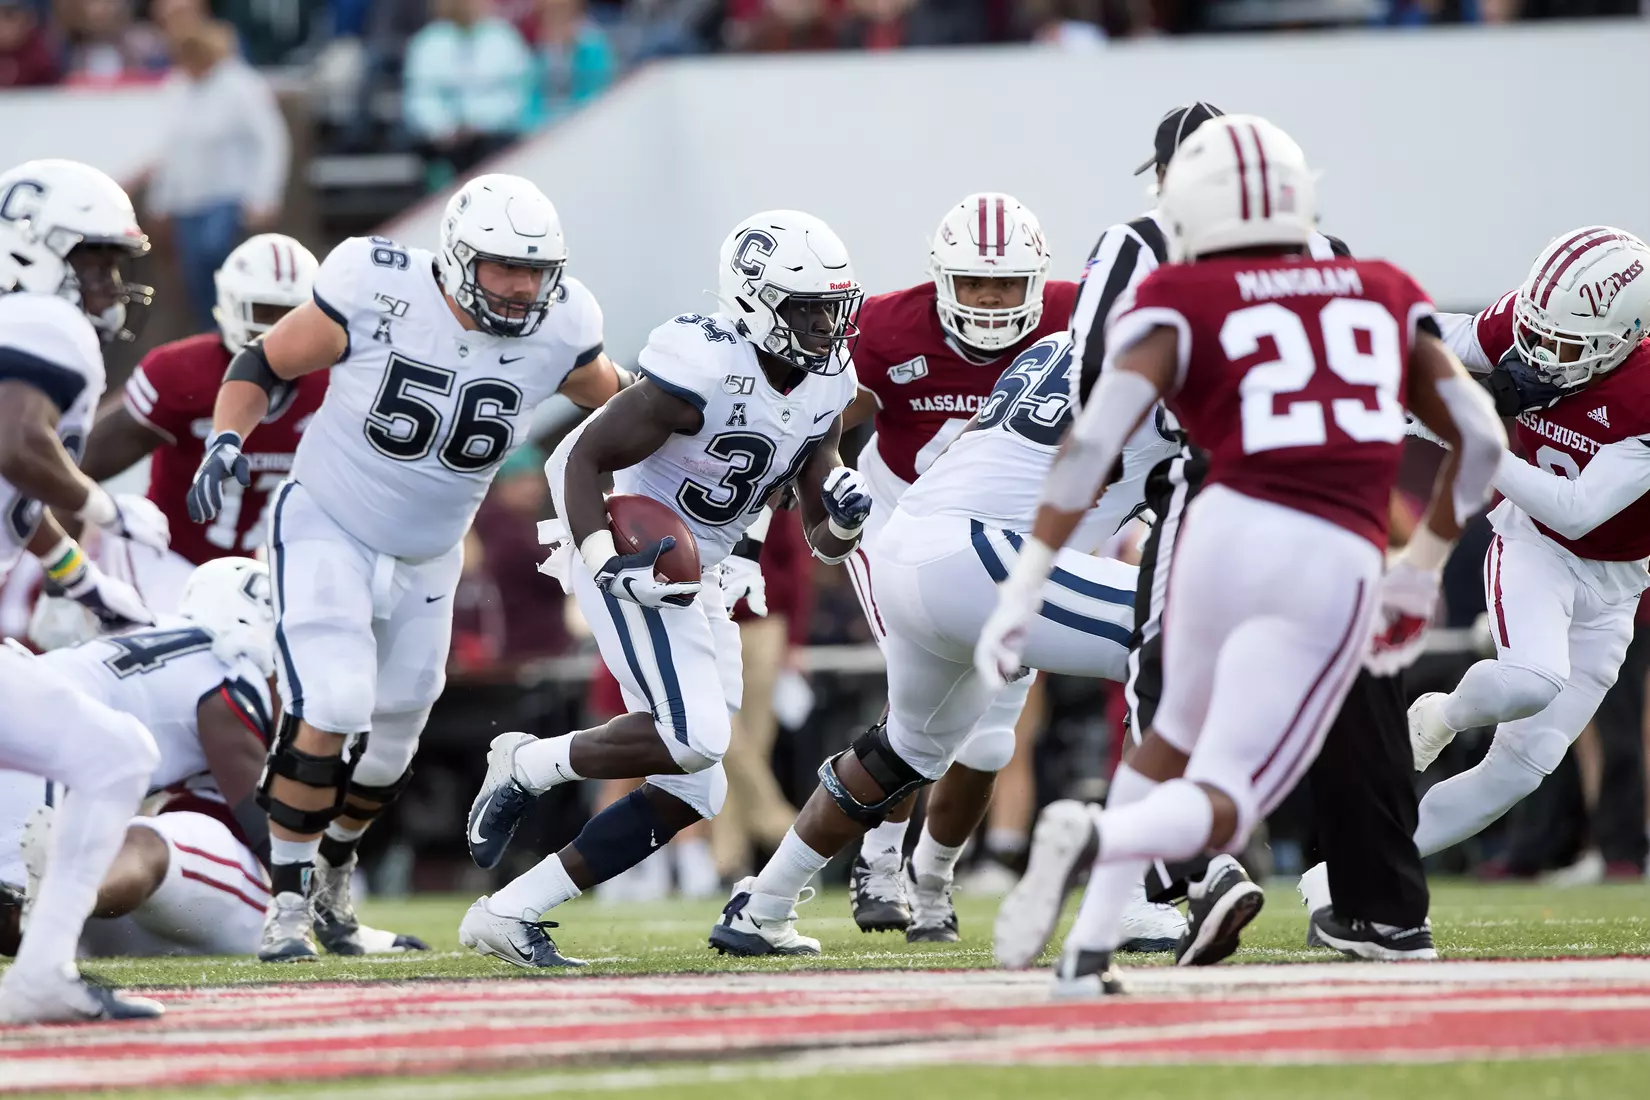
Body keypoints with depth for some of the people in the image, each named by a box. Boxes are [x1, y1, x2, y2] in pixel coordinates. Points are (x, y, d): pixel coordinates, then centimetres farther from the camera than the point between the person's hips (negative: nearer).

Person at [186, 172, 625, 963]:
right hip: (327, 531, -5)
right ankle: (288, 902, -8)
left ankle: (333, 875, 44)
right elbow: (262, 365, -10)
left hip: (426, 561, 5)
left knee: (392, 737, 15)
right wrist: (225, 441, -25)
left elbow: (617, 405, 9)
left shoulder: (555, 334, -13)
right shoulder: (377, 295, -23)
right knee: (332, 705, -23)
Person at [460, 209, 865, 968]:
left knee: (691, 793, 3)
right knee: (694, 737, -27)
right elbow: (581, 459, -17)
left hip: (696, 584, 9)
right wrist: (604, 563, -30)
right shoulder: (706, 370, -21)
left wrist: (843, 521, -15)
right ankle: (530, 765, -2)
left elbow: (821, 539, 9)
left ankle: (505, 916, 7)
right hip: (632, 564, -9)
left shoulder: (826, 388, 3)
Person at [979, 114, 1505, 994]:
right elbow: (1481, 439, 22)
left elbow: (1095, 441, -3)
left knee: (1176, 740, 26)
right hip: (1337, 572, 0)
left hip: (1229, 528, 0)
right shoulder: (1385, 293, 21)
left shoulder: (1180, 302, 10)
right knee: (1217, 805, 1)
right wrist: (1420, 572, 34)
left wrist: (1022, 589, -4)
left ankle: (1089, 948, 13)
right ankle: (1098, 840, -31)